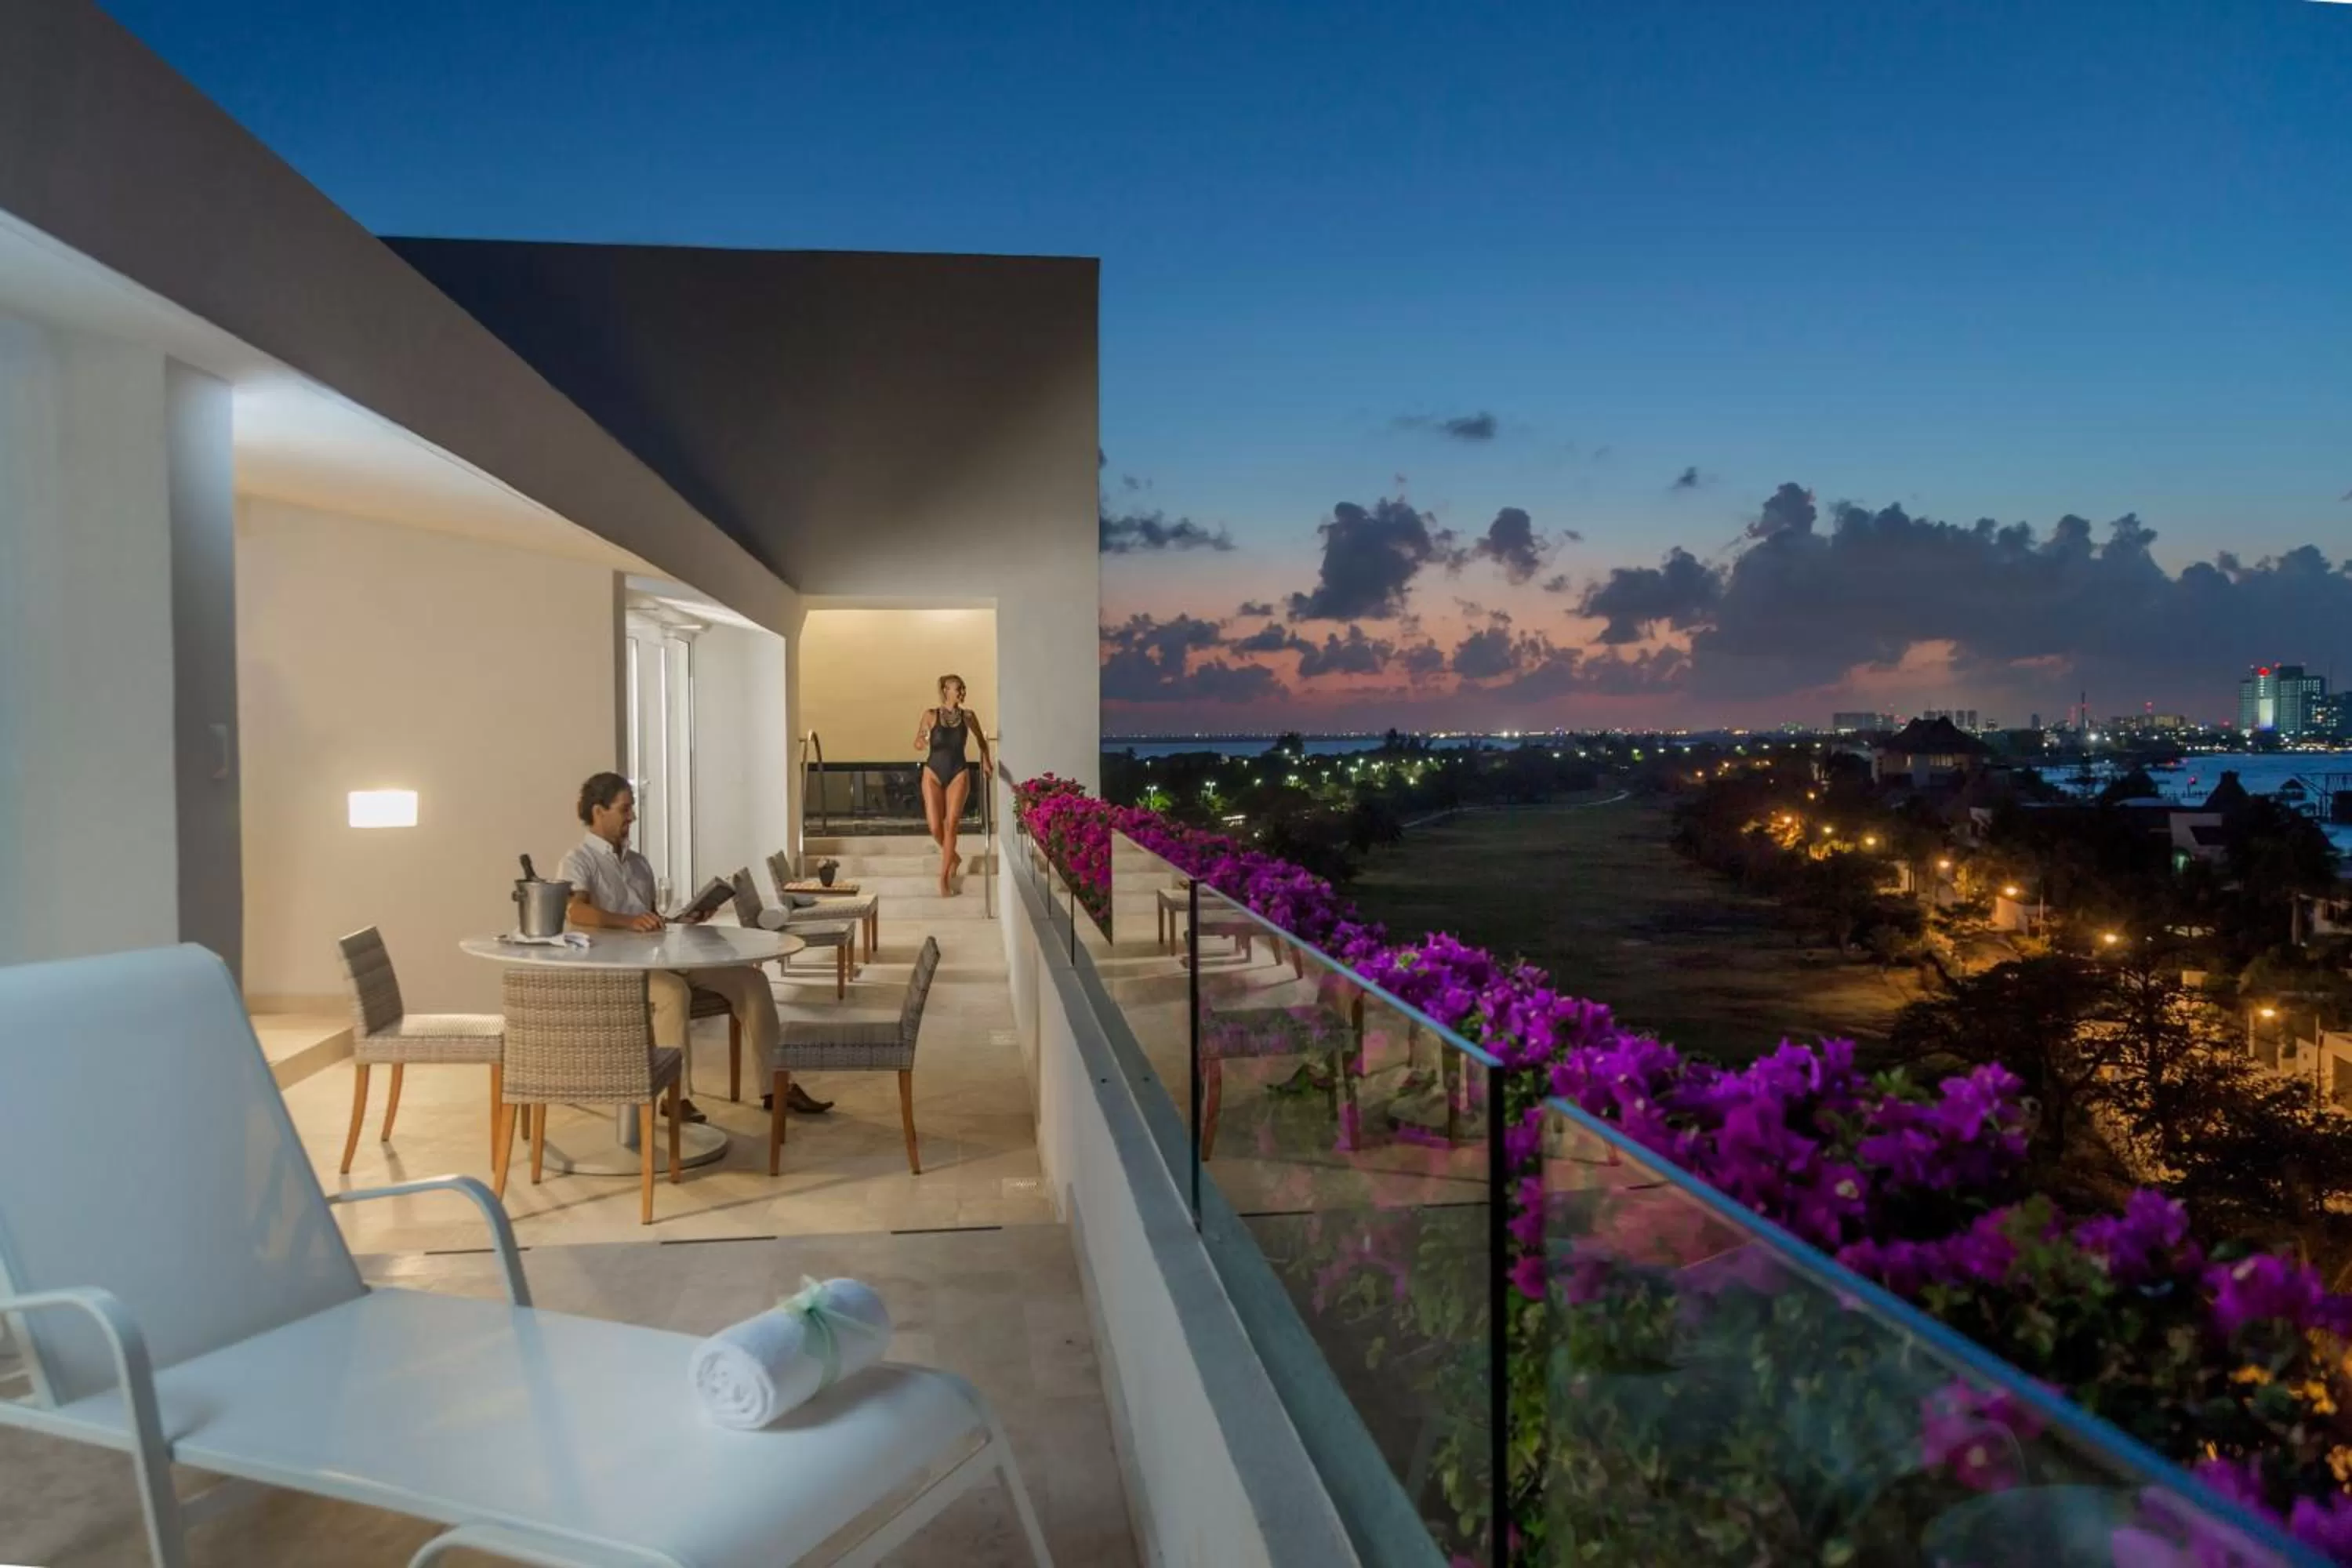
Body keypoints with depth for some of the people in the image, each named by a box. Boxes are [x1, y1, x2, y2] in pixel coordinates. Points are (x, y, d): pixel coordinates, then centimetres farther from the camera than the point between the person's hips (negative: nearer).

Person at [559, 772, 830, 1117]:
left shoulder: (639, 862, 23)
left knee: (749, 978, -10)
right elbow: (576, 911, -22)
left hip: (657, 955, 7)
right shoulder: (579, 860, -1)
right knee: (674, 991, -39)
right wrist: (629, 921, -38)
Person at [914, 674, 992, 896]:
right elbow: (917, 744, -2)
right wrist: (922, 743, -24)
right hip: (933, 773, -1)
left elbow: (981, 740, 19)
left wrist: (986, 762, 11)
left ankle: (944, 876, -1)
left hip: (959, 774, 1)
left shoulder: (968, 716, 2)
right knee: (935, 827, -6)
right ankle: (952, 858, 24)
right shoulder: (931, 715, -3)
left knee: (951, 825, -8)